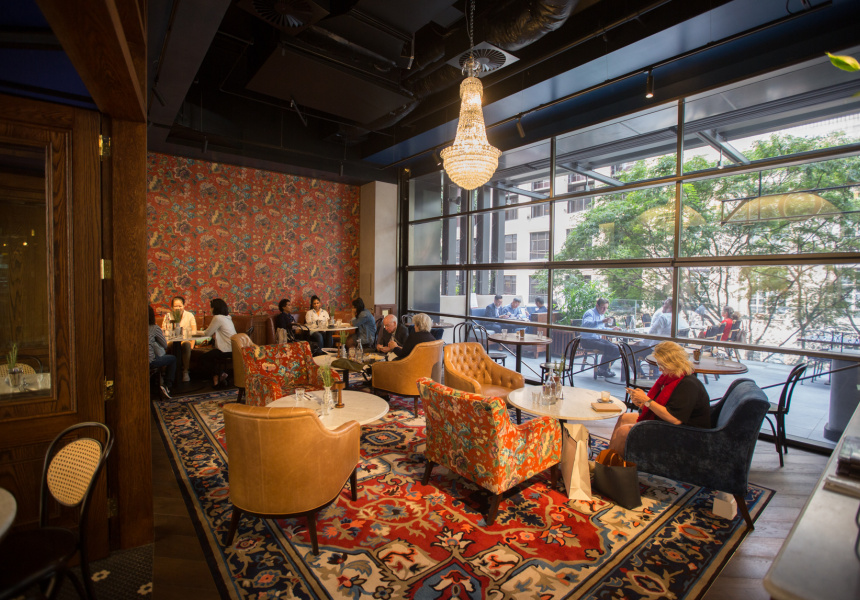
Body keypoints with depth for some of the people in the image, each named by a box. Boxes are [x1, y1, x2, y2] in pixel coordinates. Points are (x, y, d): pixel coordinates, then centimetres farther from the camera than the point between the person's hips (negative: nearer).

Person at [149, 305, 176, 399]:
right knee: (173, 359, 17)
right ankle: (167, 386, 10)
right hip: (150, 361, -5)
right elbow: (165, 345, 4)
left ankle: (160, 383, 28)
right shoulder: (154, 328, -6)